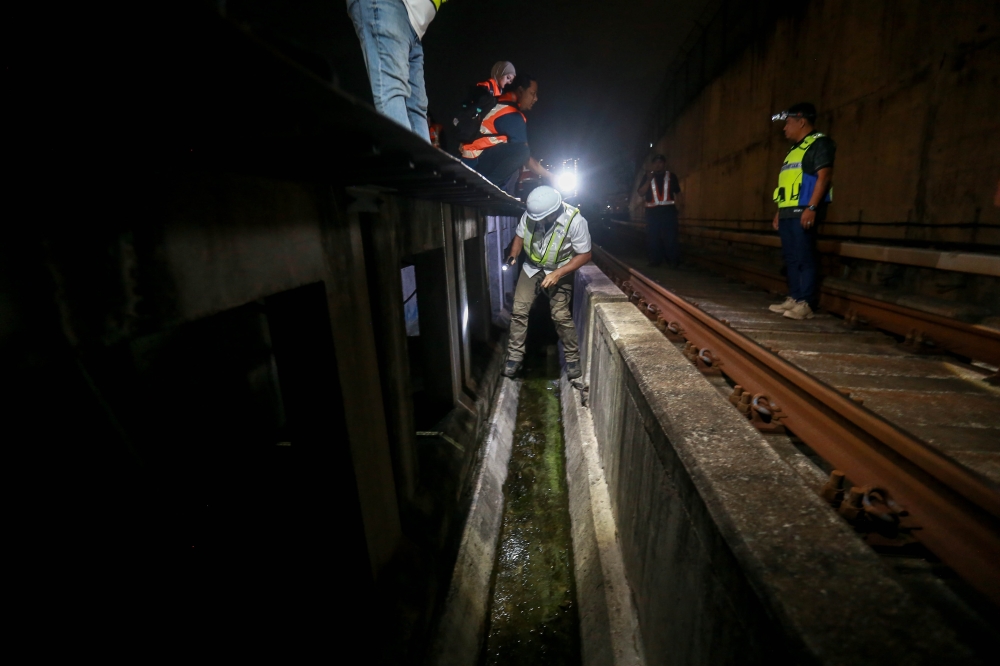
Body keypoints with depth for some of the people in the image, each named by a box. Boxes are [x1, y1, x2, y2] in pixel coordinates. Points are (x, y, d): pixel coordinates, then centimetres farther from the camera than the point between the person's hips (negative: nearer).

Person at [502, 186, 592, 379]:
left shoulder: (575, 221, -28)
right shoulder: (530, 214, -18)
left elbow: (584, 254, -20)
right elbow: (520, 235, 1)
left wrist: (558, 274, -28)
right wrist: (513, 256, -18)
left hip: (559, 271, -3)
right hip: (532, 268, 3)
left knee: (560, 316, -10)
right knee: (518, 310, -4)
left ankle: (572, 357, 12)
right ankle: (514, 355, 11)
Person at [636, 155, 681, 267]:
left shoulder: (671, 176, 9)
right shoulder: (647, 177, 11)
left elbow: (676, 192, 10)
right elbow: (641, 193, 1)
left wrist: (675, 206, 2)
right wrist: (648, 180, -11)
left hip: (668, 210, -2)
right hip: (652, 210, 2)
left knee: (670, 236, -6)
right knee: (653, 237, 3)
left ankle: (674, 260, -2)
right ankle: (655, 259, 12)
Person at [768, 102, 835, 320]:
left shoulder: (819, 143, -4)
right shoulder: (795, 149, 23)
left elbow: (824, 176, -15)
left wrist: (812, 207, -24)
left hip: (803, 212, -9)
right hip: (788, 212, 9)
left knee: (804, 258, -10)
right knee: (791, 258, 10)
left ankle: (805, 304, -9)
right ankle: (794, 299, 15)